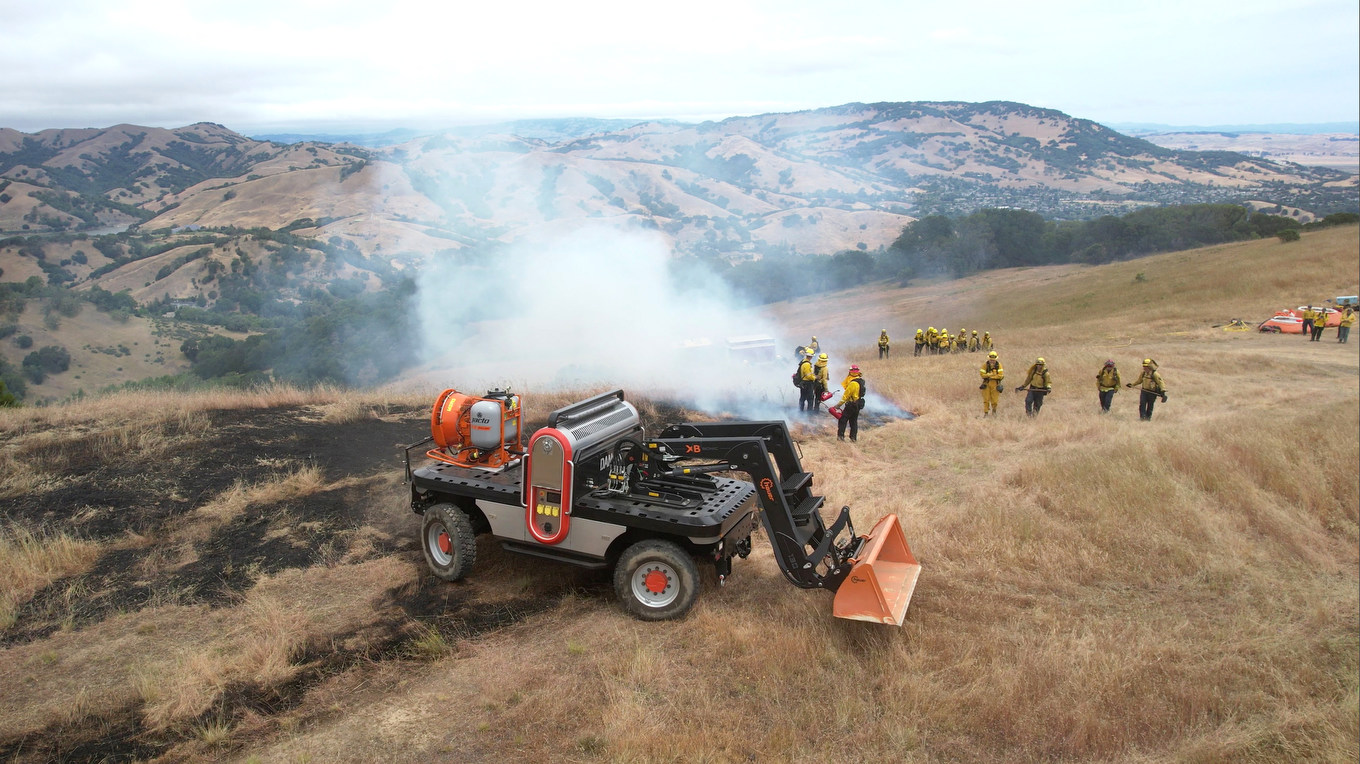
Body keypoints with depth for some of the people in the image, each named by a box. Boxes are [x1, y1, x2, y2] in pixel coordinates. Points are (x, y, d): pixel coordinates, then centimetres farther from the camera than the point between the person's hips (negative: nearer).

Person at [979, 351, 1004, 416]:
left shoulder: (999, 365, -3)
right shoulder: (985, 365, -3)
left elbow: (1000, 376, -10)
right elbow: (982, 375, -8)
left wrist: (989, 376, -17)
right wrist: (991, 374, -20)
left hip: (995, 384, 0)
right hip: (986, 384, 0)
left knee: (994, 400, 3)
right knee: (986, 399, -1)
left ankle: (994, 410, 28)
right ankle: (985, 413, 7)